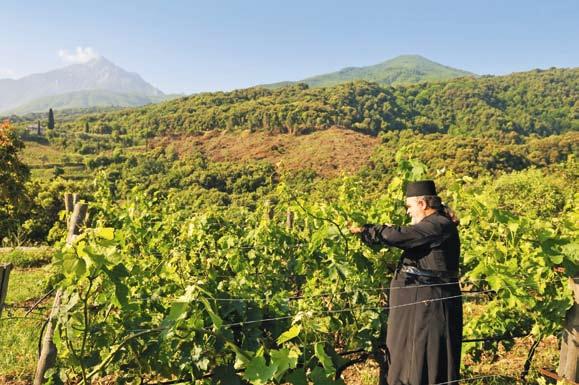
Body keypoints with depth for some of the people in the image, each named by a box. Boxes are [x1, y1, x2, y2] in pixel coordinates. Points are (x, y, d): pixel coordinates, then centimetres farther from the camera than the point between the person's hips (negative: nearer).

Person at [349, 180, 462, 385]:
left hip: (429, 305, -10)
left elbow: (397, 235, -24)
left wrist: (364, 230, -12)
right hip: (417, 303, 10)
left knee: (425, 364, 0)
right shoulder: (433, 224, 15)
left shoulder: (438, 226, -17)